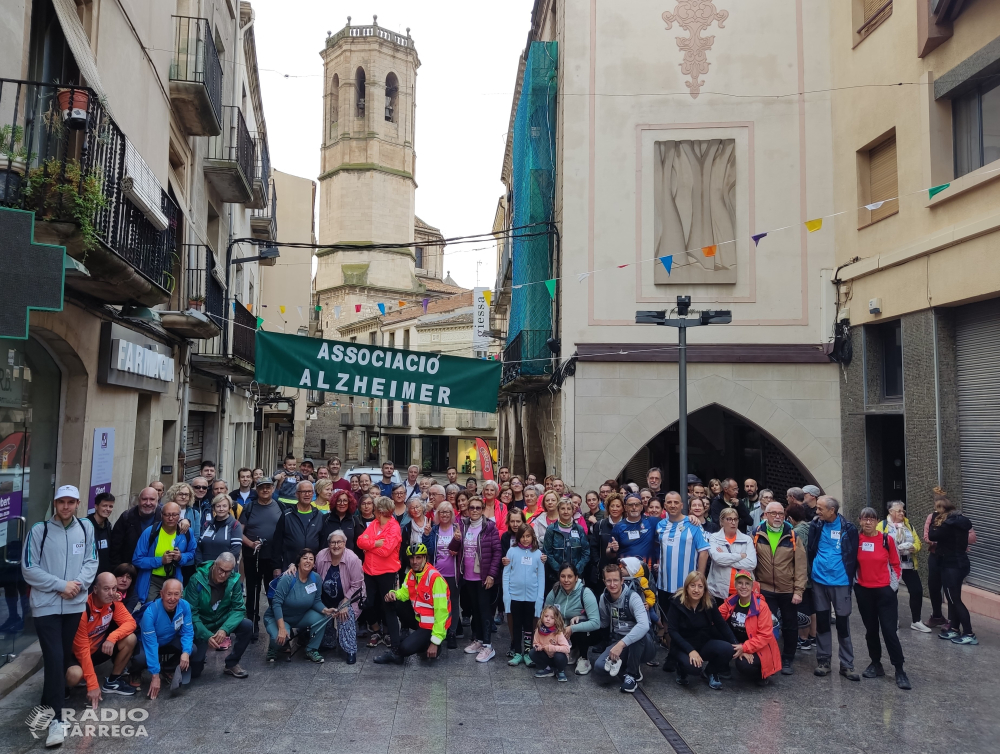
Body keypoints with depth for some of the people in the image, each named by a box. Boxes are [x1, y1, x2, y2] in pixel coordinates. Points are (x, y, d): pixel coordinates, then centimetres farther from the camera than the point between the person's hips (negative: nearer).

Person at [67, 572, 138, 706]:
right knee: (74, 674, -37)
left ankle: (113, 681, 5)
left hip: (98, 647, 6)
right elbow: (82, 649, -30)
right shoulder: (83, 609, -31)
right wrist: (93, 685, -30)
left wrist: (112, 637, -35)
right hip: (76, 653, -6)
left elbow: (130, 622, -13)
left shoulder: (113, 602, -13)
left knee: (130, 639, -16)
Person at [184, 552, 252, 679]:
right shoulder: (197, 580, -22)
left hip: (223, 622, 3)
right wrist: (207, 636, -29)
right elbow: (191, 613, -20)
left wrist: (225, 629, -32)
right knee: (194, 671, -12)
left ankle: (232, 664, -3)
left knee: (247, 625, -24)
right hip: (201, 626, -3)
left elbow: (238, 608, -14)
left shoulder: (234, 581, -14)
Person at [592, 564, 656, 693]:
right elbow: (604, 623, 13)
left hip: (641, 644, -3)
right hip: (618, 643, 3)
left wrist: (621, 643, -45)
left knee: (640, 633, -39)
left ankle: (633, 674, -16)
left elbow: (644, 625, -37)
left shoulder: (632, 597, -20)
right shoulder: (604, 598, 0)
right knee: (599, 667, -26)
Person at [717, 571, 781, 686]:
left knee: (744, 665, -33)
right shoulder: (730, 602, -2)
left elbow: (765, 635, -19)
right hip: (739, 645, 5)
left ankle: (761, 674, 3)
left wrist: (744, 648, -26)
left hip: (759, 649, -5)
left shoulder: (761, 606, -17)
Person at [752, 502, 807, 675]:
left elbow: (801, 565, -4)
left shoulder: (792, 536, -3)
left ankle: (787, 660, 27)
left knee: (790, 627, 11)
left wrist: (798, 590, -8)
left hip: (789, 591, 1)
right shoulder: (757, 535, -3)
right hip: (765, 590, -1)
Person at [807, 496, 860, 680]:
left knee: (843, 623, 5)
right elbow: (810, 551, 5)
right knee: (822, 622, 11)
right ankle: (823, 660, 22)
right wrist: (811, 573, -1)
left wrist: (849, 577, -4)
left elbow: (853, 555, -2)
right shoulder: (815, 526, -1)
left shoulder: (848, 528, -8)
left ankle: (847, 664, 16)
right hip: (819, 581, 2)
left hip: (840, 582, -2)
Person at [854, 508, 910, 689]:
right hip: (863, 591, 2)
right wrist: (854, 582, 4)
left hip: (885, 591, -2)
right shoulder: (856, 539, -4)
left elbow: (896, 564, 3)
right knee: (871, 629, 12)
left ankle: (899, 671, 3)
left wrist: (893, 585, 0)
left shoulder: (888, 539, -7)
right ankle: (876, 664, 26)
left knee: (889, 630, -5)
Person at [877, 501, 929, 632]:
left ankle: (916, 621, 13)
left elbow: (917, 542, 11)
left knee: (917, 591, -1)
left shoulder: (908, 525, 11)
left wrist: (913, 548, -11)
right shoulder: (882, 525, -4)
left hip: (909, 565, 4)